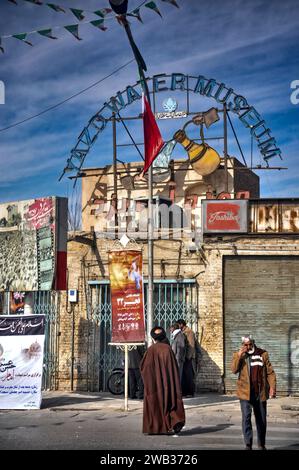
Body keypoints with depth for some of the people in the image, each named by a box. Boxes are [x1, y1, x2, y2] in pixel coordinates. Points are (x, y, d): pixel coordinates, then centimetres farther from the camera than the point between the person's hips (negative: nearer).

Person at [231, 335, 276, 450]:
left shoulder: (263, 354, 4)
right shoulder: (238, 355, 3)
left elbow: (270, 372, 5)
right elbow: (234, 370, -13)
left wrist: (272, 387, -7)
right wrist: (239, 355, -21)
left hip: (260, 393, 2)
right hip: (245, 393, -2)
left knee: (261, 419, 11)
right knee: (246, 417, -11)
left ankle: (262, 444, 26)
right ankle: (248, 444, -5)